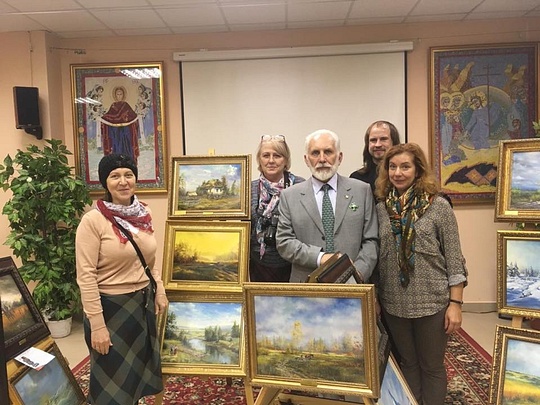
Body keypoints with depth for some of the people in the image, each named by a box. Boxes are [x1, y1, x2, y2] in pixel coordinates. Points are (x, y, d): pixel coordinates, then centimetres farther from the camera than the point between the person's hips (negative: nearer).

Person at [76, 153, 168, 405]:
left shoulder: (144, 214, 0)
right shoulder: (93, 220, -18)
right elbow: (85, 276, -19)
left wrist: (159, 290, 7)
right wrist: (97, 325, -19)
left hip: (143, 304, 6)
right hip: (110, 306, -5)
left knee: (139, 370, 23)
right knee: (112, 379, 14)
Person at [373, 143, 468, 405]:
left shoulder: (438, 206, -7)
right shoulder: (380, 208, 2)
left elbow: (454, 259, -6)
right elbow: (376, 257, 7)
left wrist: (455, 303, -10)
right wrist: (374, 297, 8)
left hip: (432, 302, -3)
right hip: (394, 303, 3)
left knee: (432, 366, 12)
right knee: (407, 363, 19)